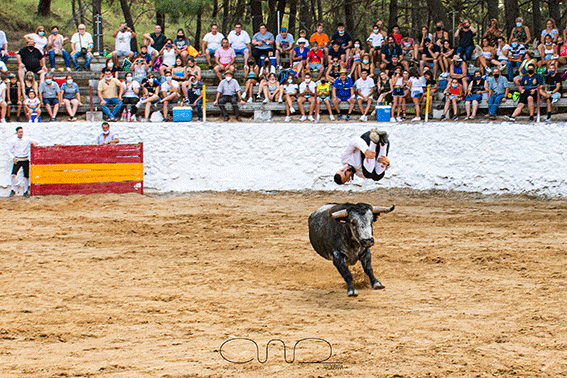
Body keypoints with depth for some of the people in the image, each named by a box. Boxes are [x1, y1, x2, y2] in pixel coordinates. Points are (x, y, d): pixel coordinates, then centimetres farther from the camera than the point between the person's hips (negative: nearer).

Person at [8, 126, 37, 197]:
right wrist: (13, 157, -7)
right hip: (17, 160, -1)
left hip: (25, 160, 1)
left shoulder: (27, 140, -1)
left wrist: (34, 143, -11)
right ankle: (13, 190, -3)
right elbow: (9, 150, 7)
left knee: (26, 176, 3)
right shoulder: (13, 141, -2)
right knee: (13, 175, -16)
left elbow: (34, 143, 14)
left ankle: (26, 191, 17)